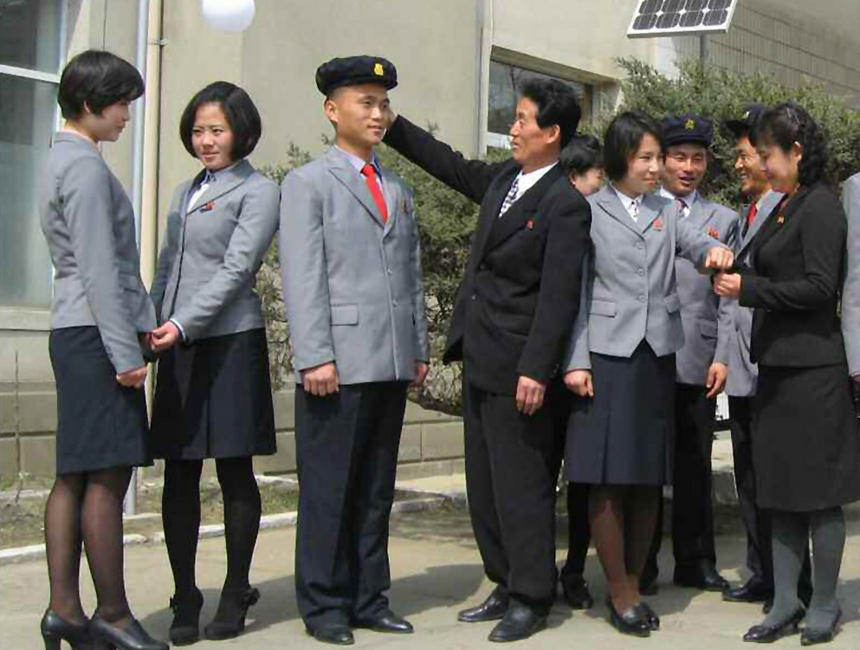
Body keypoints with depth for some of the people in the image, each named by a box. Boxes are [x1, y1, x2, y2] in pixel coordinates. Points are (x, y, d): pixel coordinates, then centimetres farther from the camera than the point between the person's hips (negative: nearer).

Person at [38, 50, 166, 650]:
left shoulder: (66, 160, 20)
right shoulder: (85, 164, -11)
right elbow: (100, 269, -17)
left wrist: (144, 320, 12)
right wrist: (126, 351, -17)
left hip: (74, 332, 10)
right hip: (96, 332, -10)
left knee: (75, 475, 9)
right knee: (108, 475, -6)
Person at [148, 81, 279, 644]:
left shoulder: (258, 191, -1)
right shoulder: (185, 192, 20)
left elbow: (236, 269, -11)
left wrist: (182, 324, -19)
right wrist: (148, 328, 11)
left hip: (230, 340, -6)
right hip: (178, 345, 6)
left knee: (235, 471, 1)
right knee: (179, 475, 4)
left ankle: (235, 597, 12)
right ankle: (184, 600, 12)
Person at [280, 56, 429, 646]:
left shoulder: (400, 191, 20)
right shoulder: (308, 183, 1)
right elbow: (302, 279, -7)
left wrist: (420, 349, 13)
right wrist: (315, 356, -15)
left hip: (393, 364, 6)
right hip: (339, 363, -6)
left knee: (377, 487, 10)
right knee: (328, 487, 0)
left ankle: (369, 599, 18)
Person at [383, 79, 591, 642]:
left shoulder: (565, 205, -14)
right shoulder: (503, 178, 10)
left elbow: (558, 296, -18)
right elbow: (452, 166, 27)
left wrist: (535, 370, -21)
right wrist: (390, 125, 25)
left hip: (517, 367, -9)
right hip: (480, 361, 9)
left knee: (520, 484, -1)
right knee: (485, 483, 14)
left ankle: (532, 598, 11)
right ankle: (507, 586, 26)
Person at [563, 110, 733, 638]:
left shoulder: (667, 211, 16)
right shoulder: (588, 212, 3)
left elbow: (695, 242, -2)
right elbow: (576, 291, -1)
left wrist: (714, 252, -26)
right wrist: (576, 361, -8)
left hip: (657, 355, 4)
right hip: (607, 354, -4)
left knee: (649, 477, 7)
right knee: (608, 479, -3)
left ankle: (635, 583, 18)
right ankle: (619, 591, 7)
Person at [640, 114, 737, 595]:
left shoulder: (723, 220, 14)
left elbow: (728, 297, 9)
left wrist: (723, 357, -1)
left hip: (697, 361, 2)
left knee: (695, 465, 8)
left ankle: (695, 561, 18)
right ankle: (641, 564, 12)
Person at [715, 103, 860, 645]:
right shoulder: (785, 207, 14)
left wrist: (749, 288, -15)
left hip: (812, 368, -9)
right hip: (780, 365, 9)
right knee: (782, 492, 11)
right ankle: (785, 604, 18)